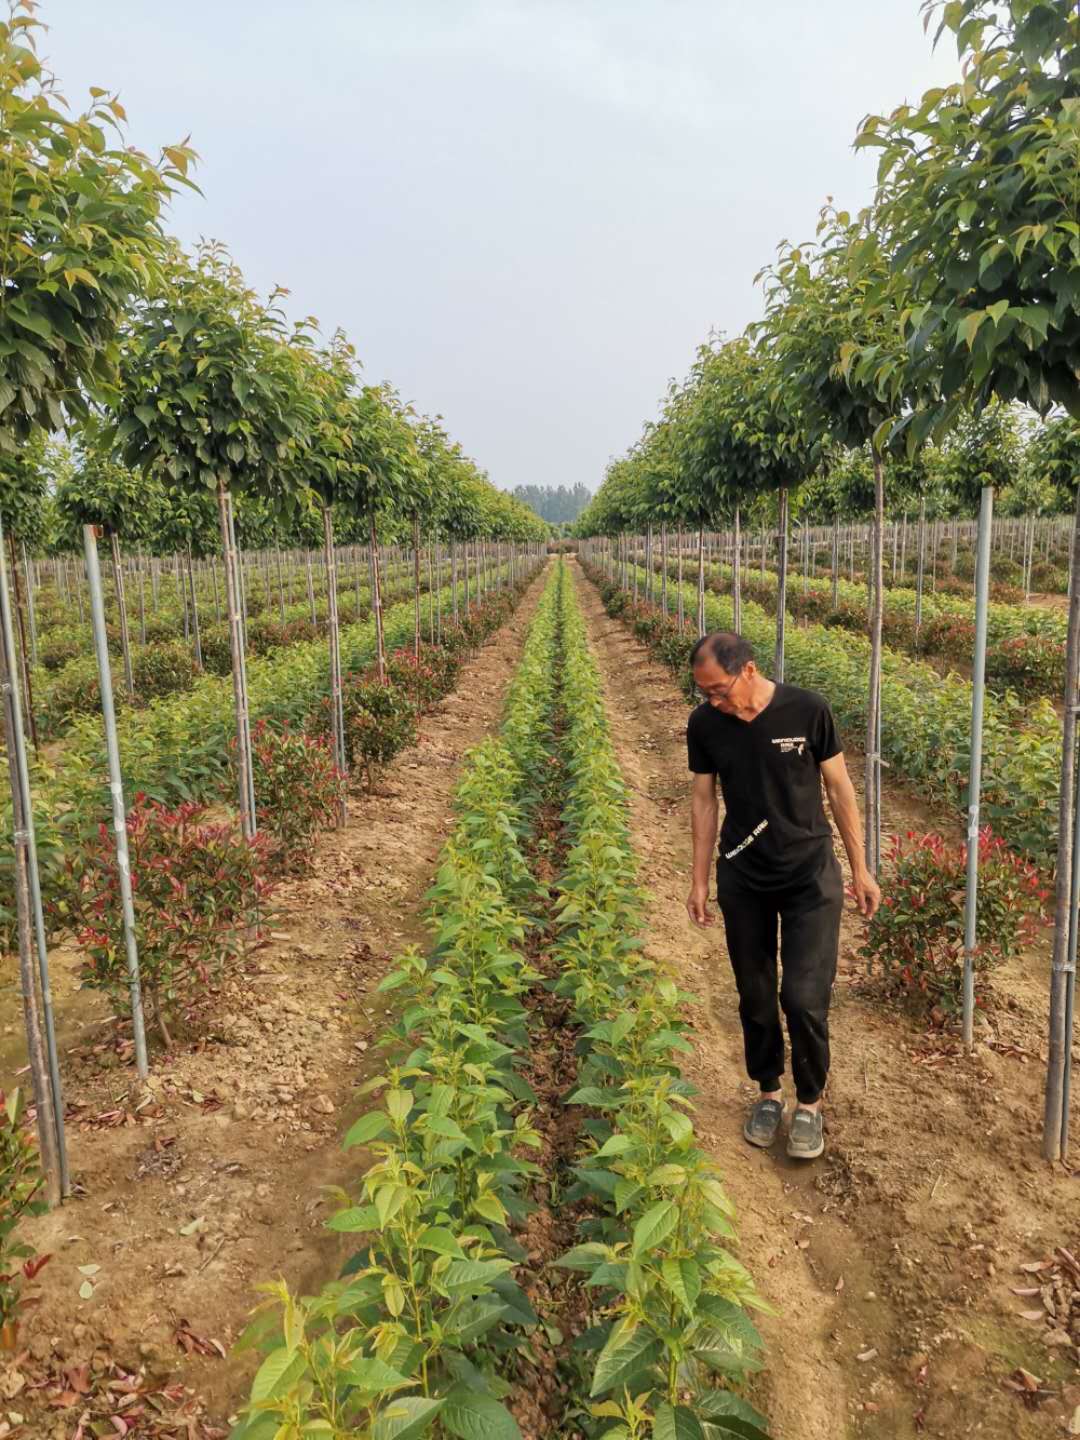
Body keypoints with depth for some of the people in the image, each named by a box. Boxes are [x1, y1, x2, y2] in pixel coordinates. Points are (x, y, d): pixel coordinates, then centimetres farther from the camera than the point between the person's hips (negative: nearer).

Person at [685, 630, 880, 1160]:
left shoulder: (807, 711, -14)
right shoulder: (704, 724, -7)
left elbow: (839, 788, -3)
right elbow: (704, 800, 3)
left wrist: (860, 869, 0)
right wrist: (699, 881, 5)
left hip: (810, 877, -2)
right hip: (743, 881, 3)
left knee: (804, 998, -5)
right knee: (755, 996, 11)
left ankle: (810, 1103, 19)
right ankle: (768, 1091, 33)